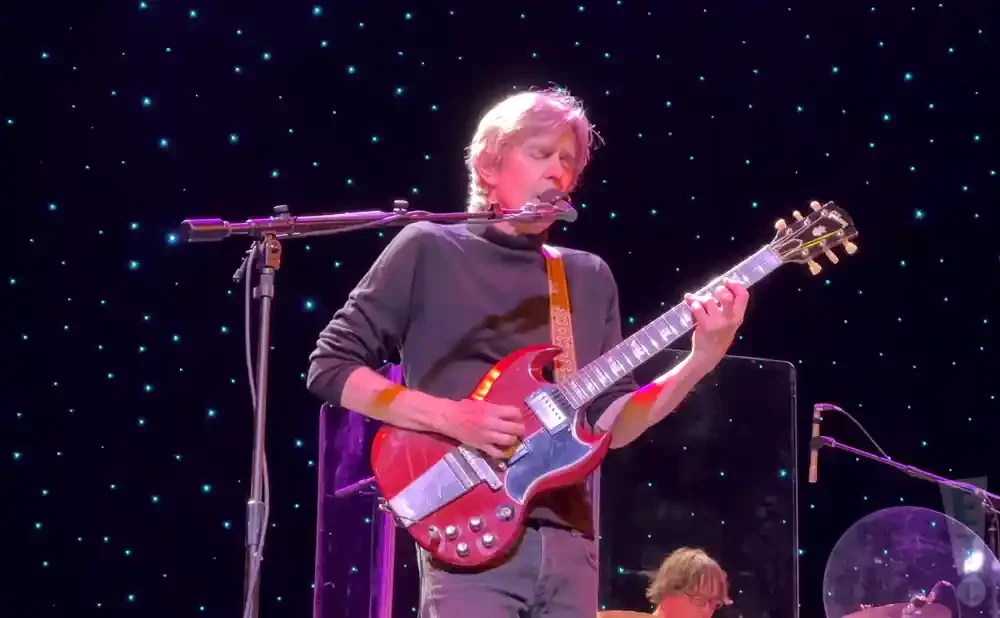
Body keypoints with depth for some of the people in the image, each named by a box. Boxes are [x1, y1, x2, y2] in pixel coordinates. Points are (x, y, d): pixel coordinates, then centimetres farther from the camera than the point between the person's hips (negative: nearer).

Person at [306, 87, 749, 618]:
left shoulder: (590, 279, 16)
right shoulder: (428, 250, 3)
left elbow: (612, 424, 12)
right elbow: (330, 367, 0)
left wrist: (701, 360, -3)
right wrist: (449, 417, -11)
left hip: (568, 542, 5)